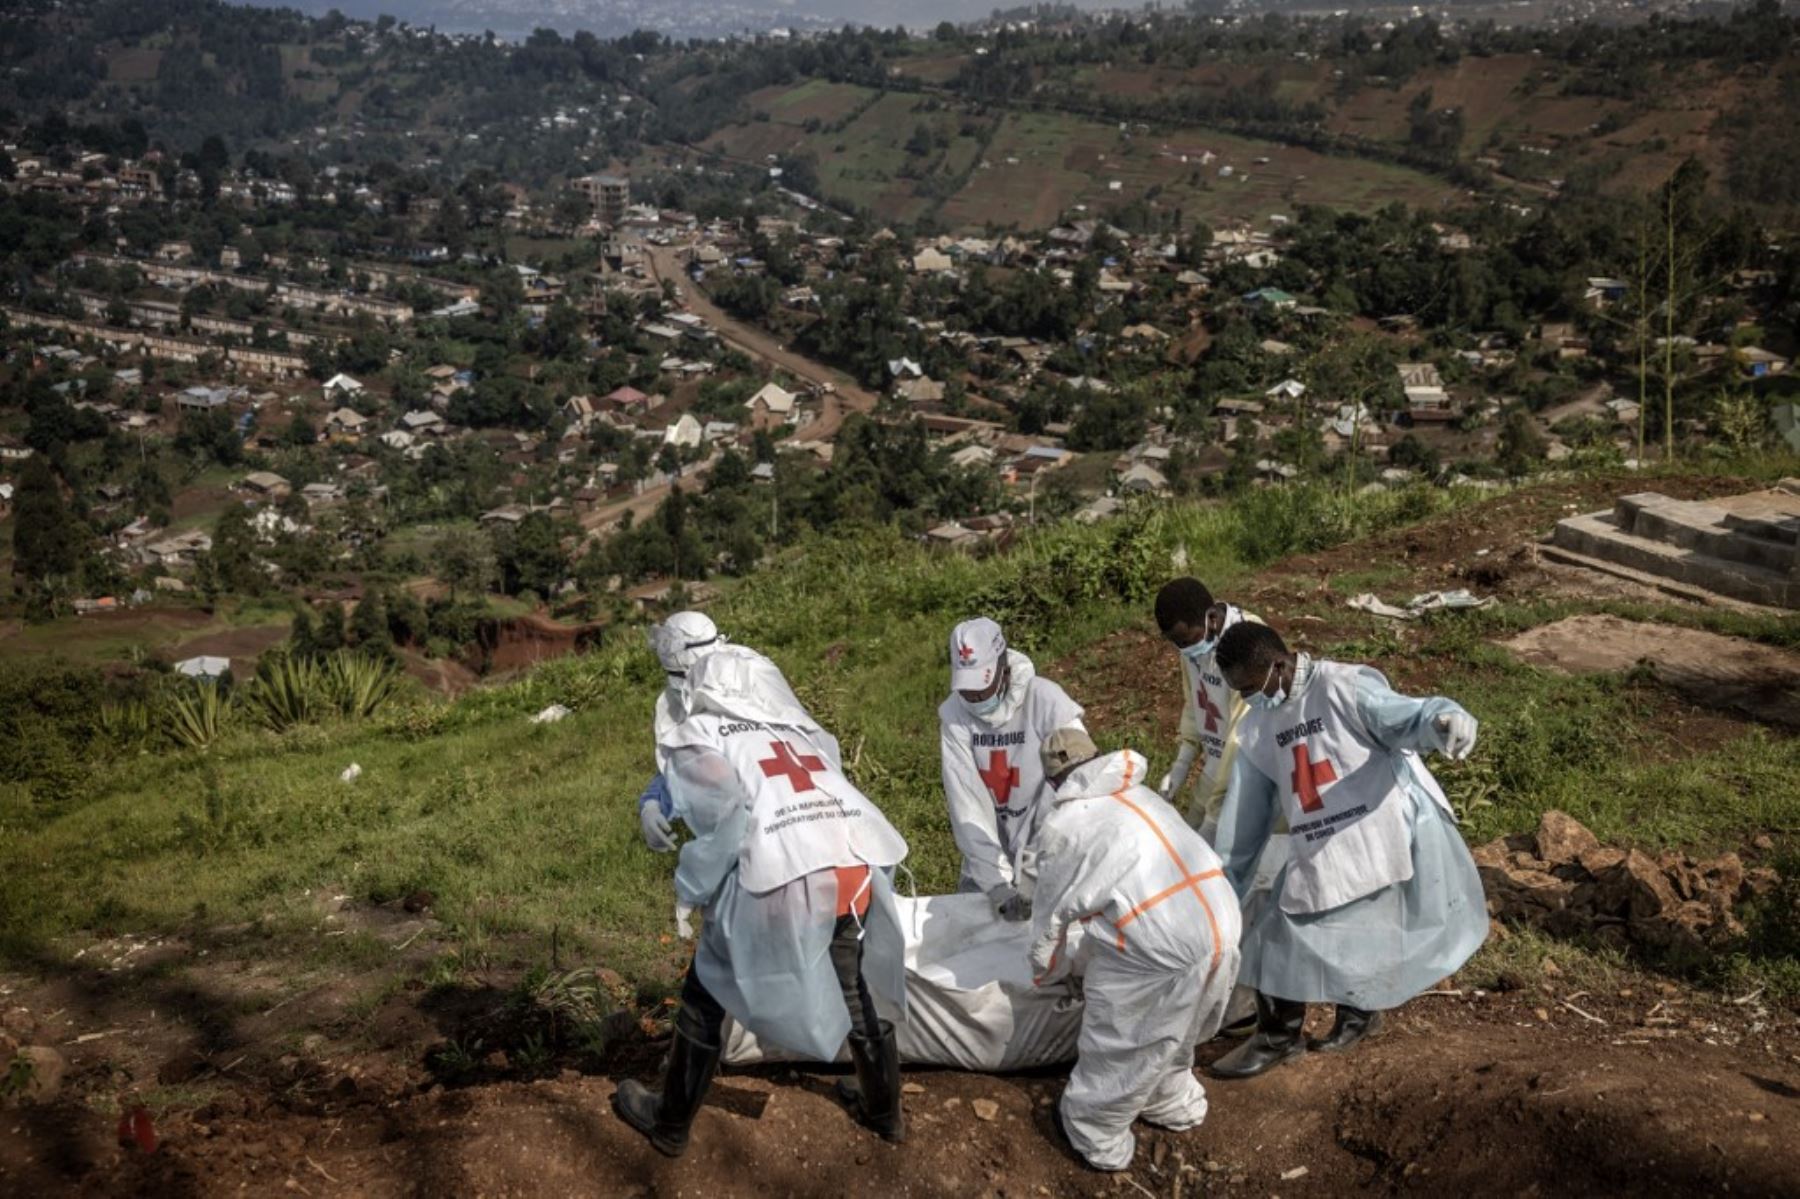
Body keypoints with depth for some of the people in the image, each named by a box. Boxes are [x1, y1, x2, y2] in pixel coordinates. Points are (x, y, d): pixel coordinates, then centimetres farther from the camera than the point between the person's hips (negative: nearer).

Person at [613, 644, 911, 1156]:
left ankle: (670, 1123, 37)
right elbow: (836, 799, 18)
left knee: (707, 1001, 20)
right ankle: (885, 1111, 48)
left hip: (779, 884, -5)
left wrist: (692, 889, 4)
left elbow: (724, 811, -6)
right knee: (854, 991, 29)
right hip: (854, 874, 5)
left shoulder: (697, 735, 12)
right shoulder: (803, 732, 28)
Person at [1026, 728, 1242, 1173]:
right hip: (1220, 926, 7)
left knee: (1120, 1051, 16)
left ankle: (1095, 1134, 33)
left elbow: (1053, 914, 12)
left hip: (1158, 947, -7)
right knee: (1169, 1034, 32)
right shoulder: (1141, 795, 22)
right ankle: (1174, 1103, 51)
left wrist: (1046, 972, 31)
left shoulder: (1062, 824, 3)